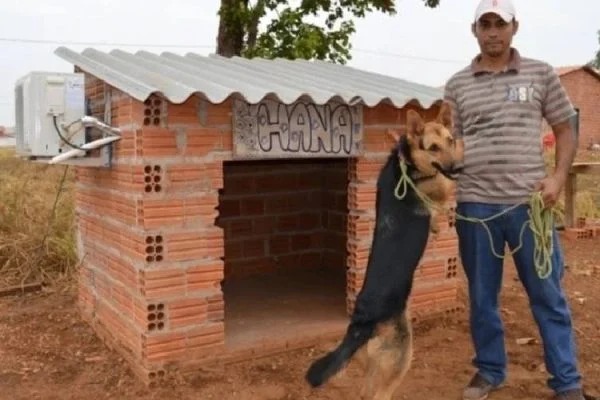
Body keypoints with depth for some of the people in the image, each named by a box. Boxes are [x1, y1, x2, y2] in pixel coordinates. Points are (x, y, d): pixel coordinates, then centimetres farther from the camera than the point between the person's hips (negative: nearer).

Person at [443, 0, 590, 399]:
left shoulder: (541, 74, 7)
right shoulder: (457, 85, 8)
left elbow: (566, 130, 10)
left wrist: (558, 177, -5)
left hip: (529, 201, -1)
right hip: (475, 203, 1)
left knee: (547, 292, 6)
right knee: (482, 294, 11)